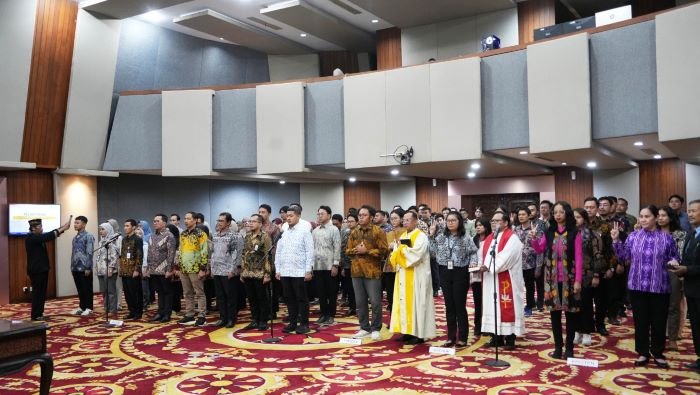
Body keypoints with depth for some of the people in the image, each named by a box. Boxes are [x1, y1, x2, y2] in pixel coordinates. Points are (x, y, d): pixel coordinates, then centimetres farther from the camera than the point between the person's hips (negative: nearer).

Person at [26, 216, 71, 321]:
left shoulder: (39, 237, 14)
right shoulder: (31, 237, -14)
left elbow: (49, 235, 9)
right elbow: (48, 237, -23)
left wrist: (63, 227, -1)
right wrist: (61, 229, -18)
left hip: (42, 269, 9)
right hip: (36, 270, -9)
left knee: (42, 292, 11)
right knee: (37, 292, -5)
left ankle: (39, 313, 17)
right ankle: (35, 315, 0)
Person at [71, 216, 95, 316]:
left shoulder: (88, 236, -8)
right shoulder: (75, 238, 14)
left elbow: (89, 253, -13)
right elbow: (73, 253, 18)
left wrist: (88, 268, -17)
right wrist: (72, 266, 14)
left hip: (84, 268, -7)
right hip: (76, 268, 7)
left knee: (87, 289, 1)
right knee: (80, 289, 12)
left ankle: (88, 308, 7)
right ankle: (82, 307, 21)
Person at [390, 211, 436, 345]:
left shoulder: (421, 236, -9)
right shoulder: (402, 236, 14)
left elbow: (416, 255, -22)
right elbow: (395, 254, 10)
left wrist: (402, 248, -10)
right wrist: (399, 250, -12)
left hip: (416, 277, -8)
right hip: (403, 276, 8)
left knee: (415, 303, -4)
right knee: (404, 302, 8)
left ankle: (419, 334, 2)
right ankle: (408, 331, 14)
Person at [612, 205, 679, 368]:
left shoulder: (667, 238, -1)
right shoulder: (633, 236, 4)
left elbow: (674, 257, 7)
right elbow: (624, 257, 3)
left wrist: (673, 261, -15)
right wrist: (616, 241, -7)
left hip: (660, 287, -1)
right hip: (637, 286, 1)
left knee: (659, 322, 7)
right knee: (640, 321, 7)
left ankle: (658, 353, 24)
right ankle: (643, 353, 20)